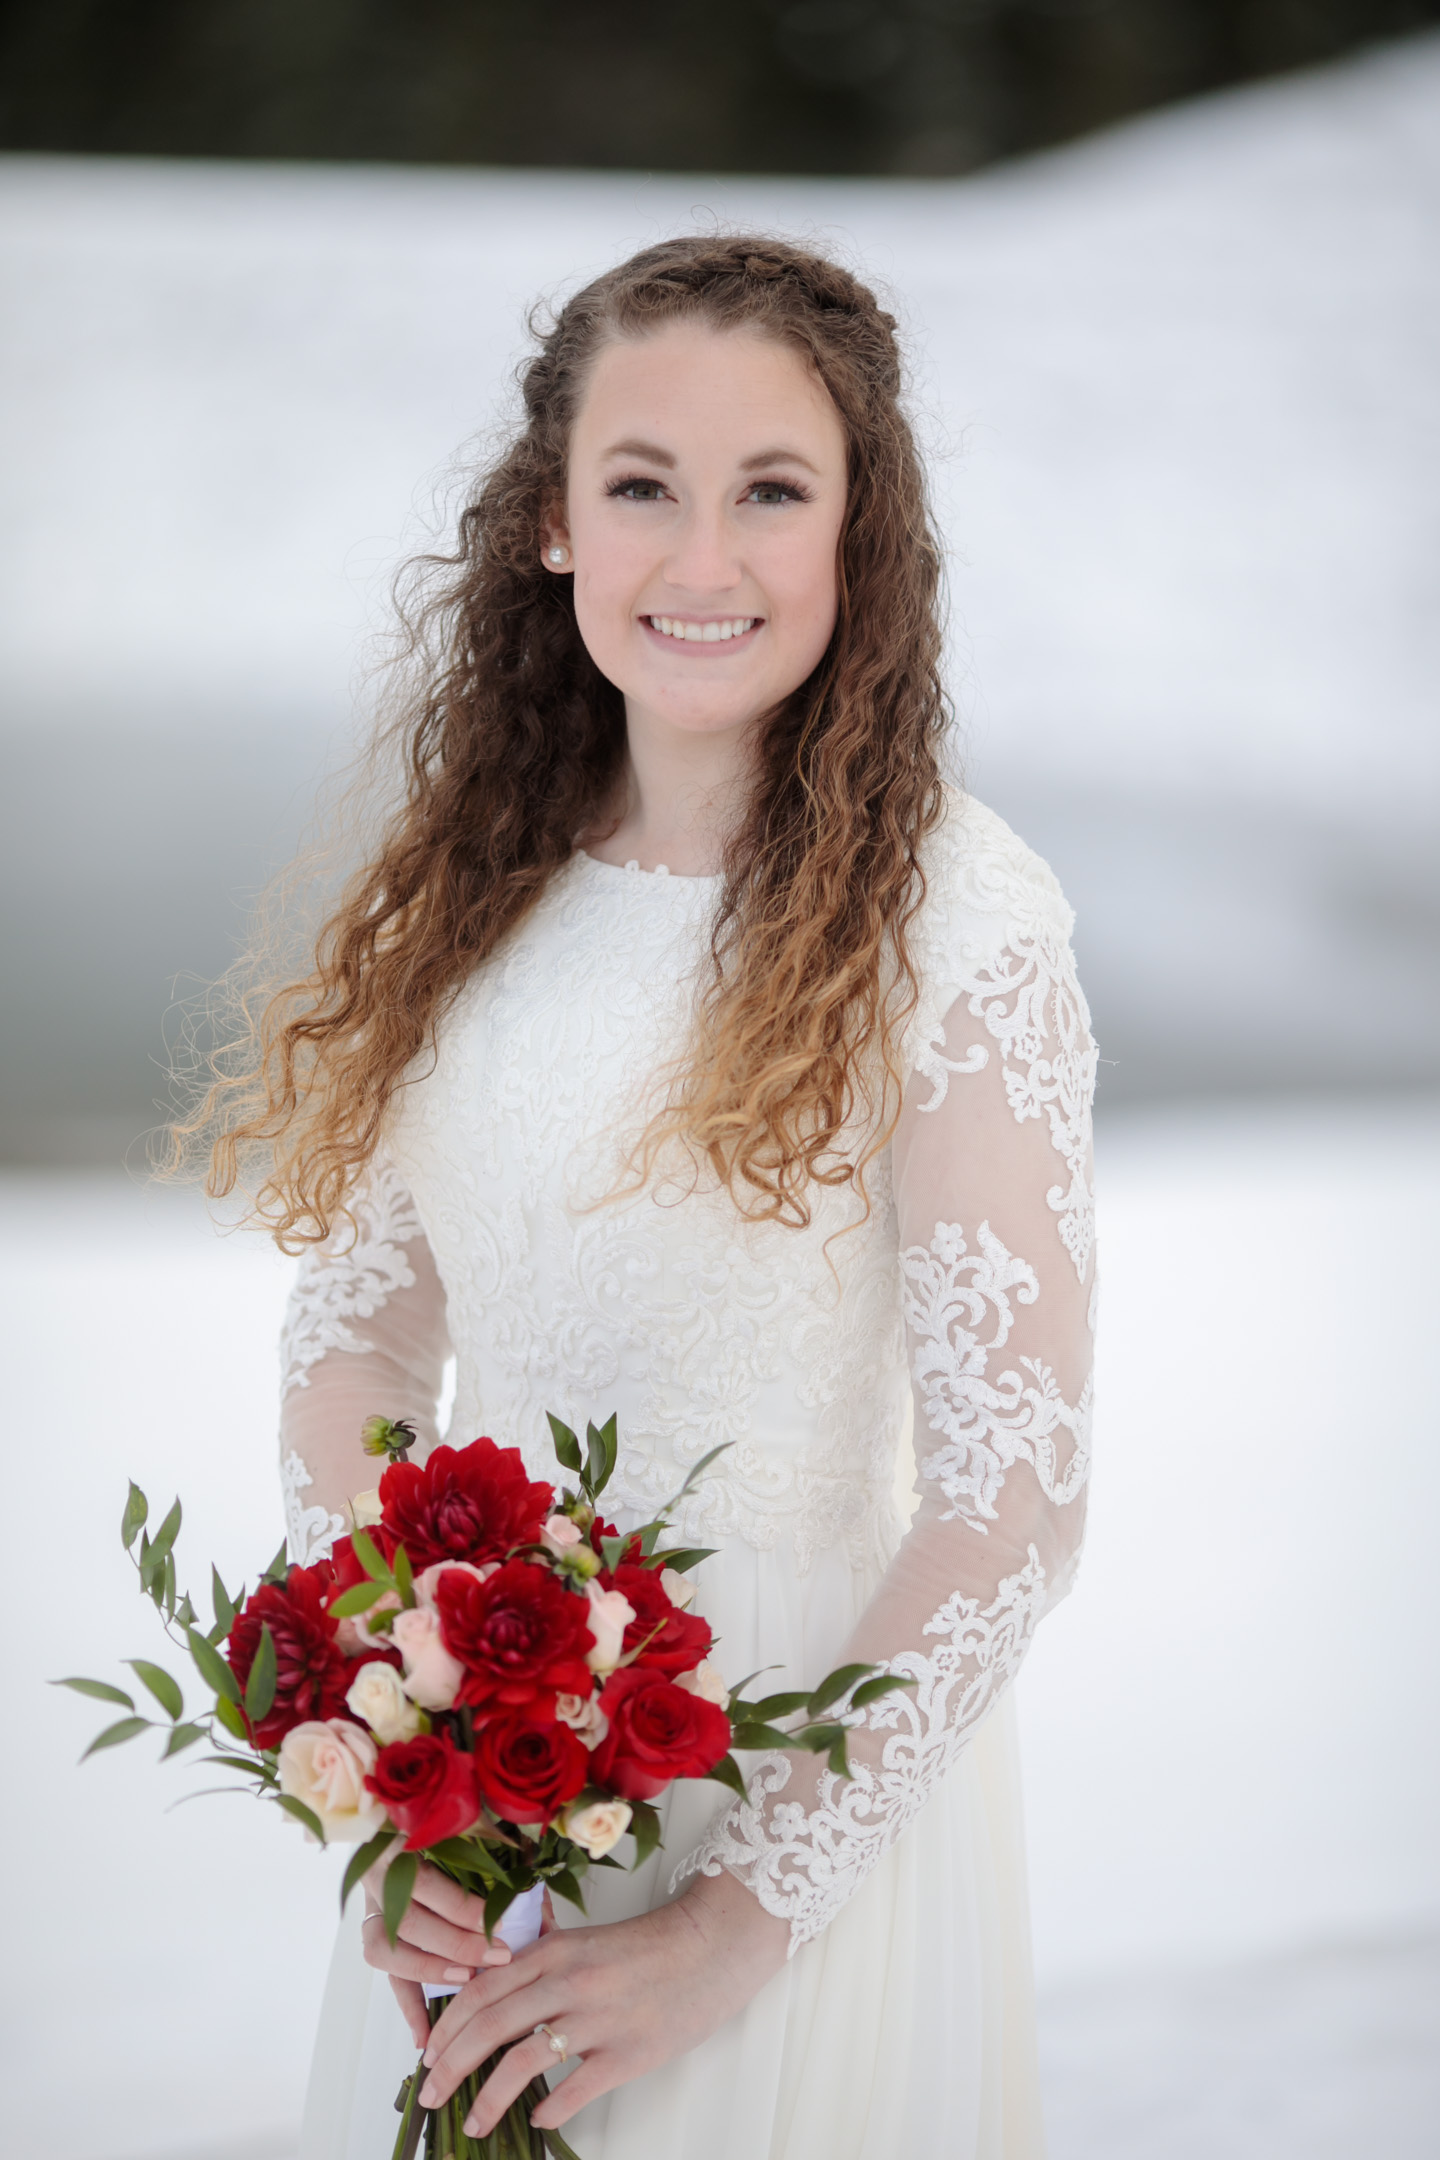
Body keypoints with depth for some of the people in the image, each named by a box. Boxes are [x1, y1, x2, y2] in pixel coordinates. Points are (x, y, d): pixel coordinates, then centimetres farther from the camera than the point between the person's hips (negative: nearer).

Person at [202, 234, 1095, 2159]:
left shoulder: (954, 916, -17)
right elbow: (359, 1331, 3)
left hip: (806, 1774, -4)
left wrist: (735, 1922, -18)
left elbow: (1016, 1497, -18)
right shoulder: (475, 879, -1)